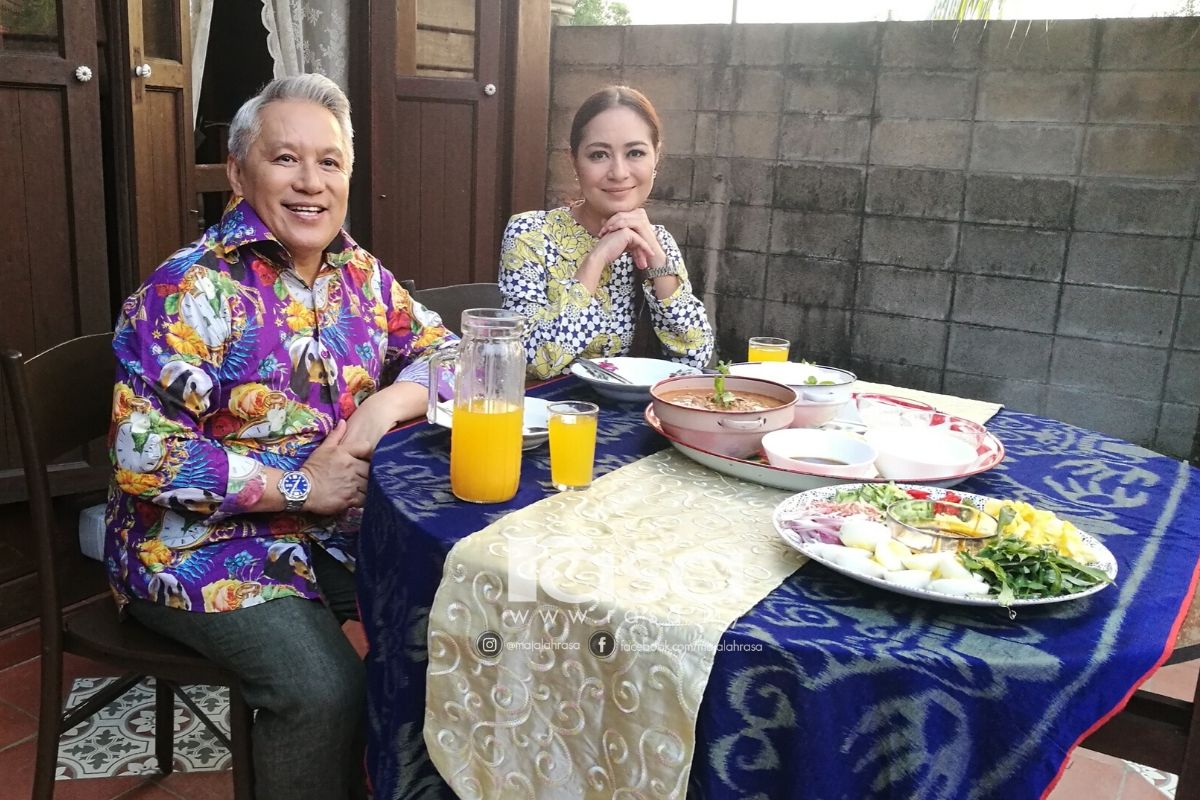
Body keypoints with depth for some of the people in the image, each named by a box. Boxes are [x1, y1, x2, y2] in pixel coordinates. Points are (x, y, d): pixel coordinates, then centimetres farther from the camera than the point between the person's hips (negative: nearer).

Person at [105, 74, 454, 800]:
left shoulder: (359, 274, 4)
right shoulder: (190, 291, -15)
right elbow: (144, 455, -19)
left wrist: (389, 403, -14)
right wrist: (300, 485, -20)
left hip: (337, 530, 6)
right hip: (207, 542, -6)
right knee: (326, 690, -26)